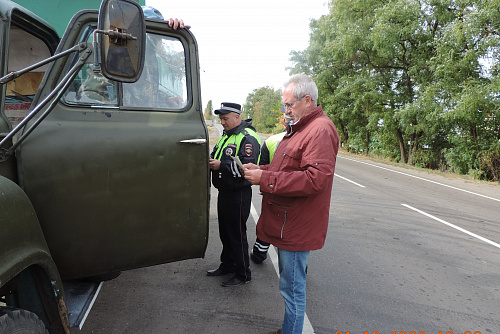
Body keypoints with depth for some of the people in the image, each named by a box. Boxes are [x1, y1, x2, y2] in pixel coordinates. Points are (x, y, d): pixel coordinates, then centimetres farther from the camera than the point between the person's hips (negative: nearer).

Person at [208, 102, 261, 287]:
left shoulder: (248, 138, -15)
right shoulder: (225, 136, 15)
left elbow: (247, 166, -26)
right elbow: (217, 157, 24)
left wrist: (221, 165, -25)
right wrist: (210, 161, 2)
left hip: (238, 194, -9)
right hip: (224, 192, 9)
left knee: (237, 234, 1)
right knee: (225, 232, 19)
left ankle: (243, 274, 16)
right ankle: (227, 265, 36)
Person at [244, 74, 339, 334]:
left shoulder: (321, 130, -17)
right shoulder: (299, 128, 17)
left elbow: (315, 178, -27)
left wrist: (265, 179, -24)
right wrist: (261, 169, 6)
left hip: (297, 226, -11)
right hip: (286, 223, 11)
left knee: (292, 288, 3)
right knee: (289, 281, 22)